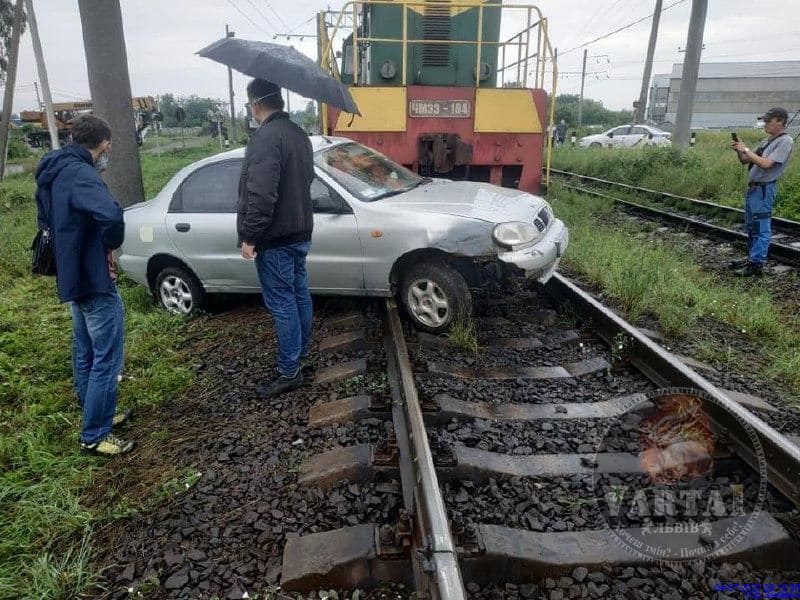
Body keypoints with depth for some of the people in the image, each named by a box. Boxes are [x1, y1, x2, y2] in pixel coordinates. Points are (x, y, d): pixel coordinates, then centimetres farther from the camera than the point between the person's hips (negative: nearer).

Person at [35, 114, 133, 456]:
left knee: (85, 352, 20)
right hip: (94, 278, -10)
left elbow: (45, 219, 23)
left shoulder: (53, 173, 9)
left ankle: (98, 415, 35)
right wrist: (110, 244, -20)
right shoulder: (80, 174, -21)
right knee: (106, 359, -1)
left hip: (71, 276, 10)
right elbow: (111, 214, -40)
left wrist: (71, 244, 13)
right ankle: (94, 437, 9)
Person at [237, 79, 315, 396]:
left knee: (282, 303, -2)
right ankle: (301, 355, 31)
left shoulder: (266, 137, -18)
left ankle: (289, 371, 6)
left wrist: (249, 236, -19)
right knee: (299, 295, 17)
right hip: (300, 231, 10)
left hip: (276, 239, -10)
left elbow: (261, 194, -25)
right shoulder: (298, 133, 12)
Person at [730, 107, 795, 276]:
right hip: (753, 187, 10)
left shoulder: (785, 142, -11)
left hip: (764, 189, -10)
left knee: (761, 229, -8)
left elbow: (766, 164, -21)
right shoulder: (768, 141, 18)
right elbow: (745, 161, 18)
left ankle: (756, 264, -7)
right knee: (751, 226, 16)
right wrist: (739, 150, -1)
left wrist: (746, 150, -15)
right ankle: (751, 258, 25)